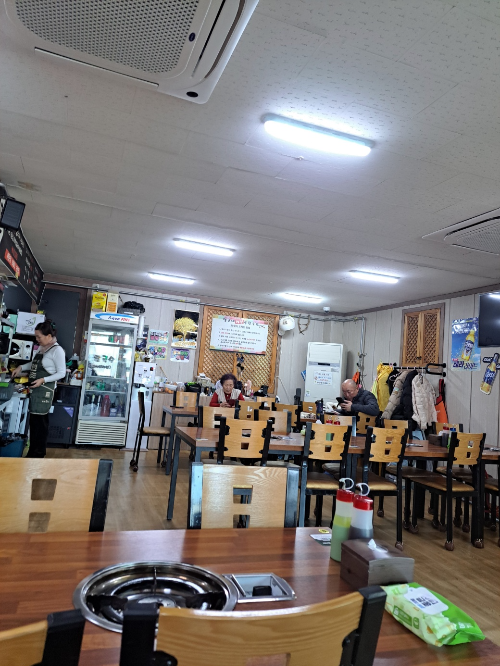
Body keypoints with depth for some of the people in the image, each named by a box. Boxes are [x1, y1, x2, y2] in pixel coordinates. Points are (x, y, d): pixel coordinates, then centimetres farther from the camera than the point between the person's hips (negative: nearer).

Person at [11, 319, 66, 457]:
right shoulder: (42, 348, 13)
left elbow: (61, 373, -14)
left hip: (44, 390, -8)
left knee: (40, 421, -2)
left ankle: (38, 454, 10)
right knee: (34, 420, 13)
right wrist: (21, 367, 13)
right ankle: (33, 452, 24)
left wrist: (43, 380, -21)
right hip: (35, 389, 8)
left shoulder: (57, 350, -13)